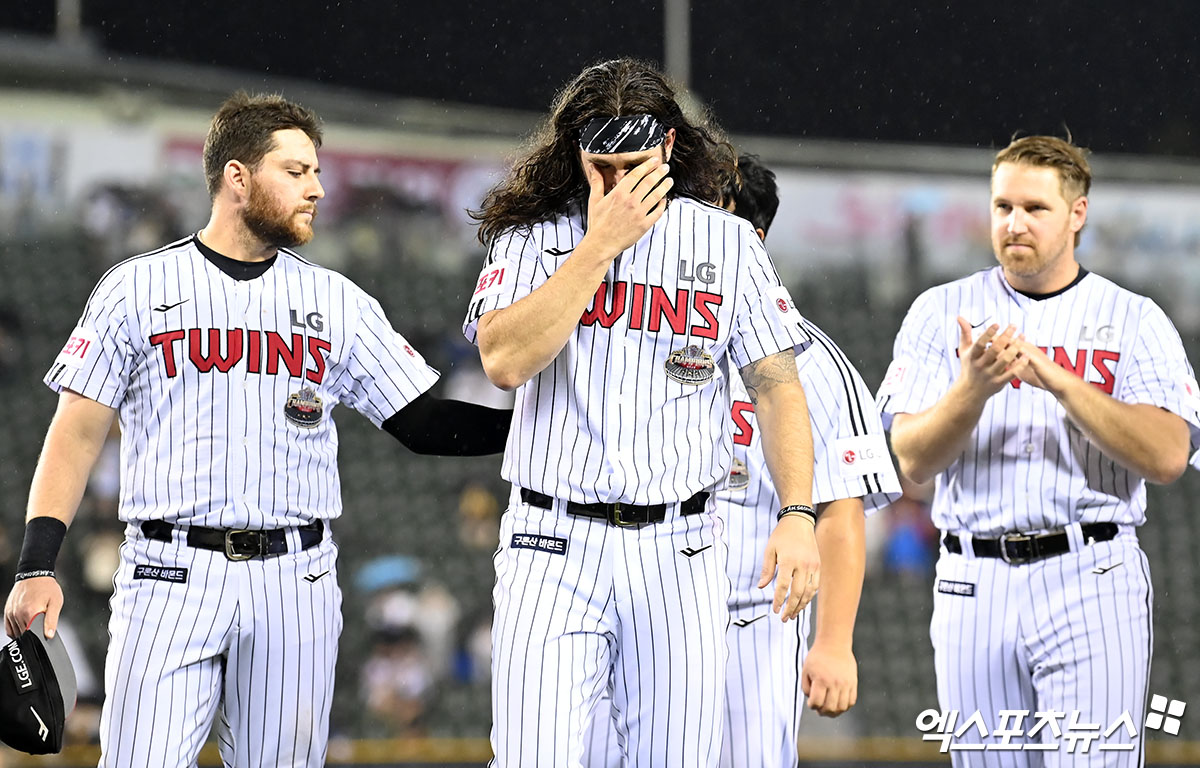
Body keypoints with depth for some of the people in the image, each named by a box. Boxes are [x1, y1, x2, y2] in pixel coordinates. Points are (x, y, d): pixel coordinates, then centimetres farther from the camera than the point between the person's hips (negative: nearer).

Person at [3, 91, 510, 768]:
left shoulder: (338, 302, 12)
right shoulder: (138, 288, 4)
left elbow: (426, 424, 10)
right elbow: (78, 434, 2)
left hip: (296, 584, 3)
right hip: (171, 580, -3)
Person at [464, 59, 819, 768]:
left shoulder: (727, 243, 6)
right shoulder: (532, 236, 2)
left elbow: (776, 384, 5)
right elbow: (505, 361, -14)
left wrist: (798, 515, -9)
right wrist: (602, 243, -15)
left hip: (680, 552, 1)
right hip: (555, 550, -1)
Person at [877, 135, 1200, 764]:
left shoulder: (1134, 321, 5)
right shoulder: (942, 313, 9)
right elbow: (914, 460, 0)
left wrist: (1058, 381, -17)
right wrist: (973, 388, -19)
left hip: (1093, 589, -2)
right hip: (976, 588, 2)